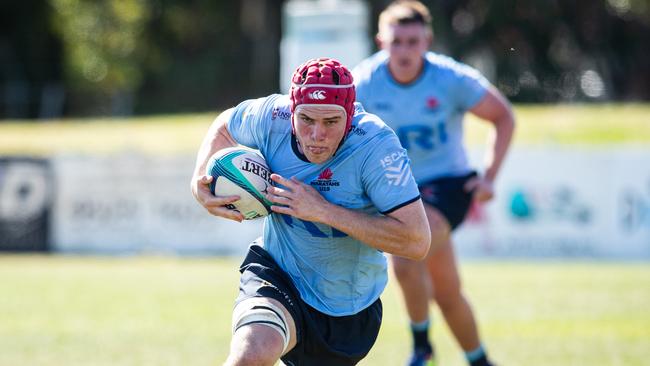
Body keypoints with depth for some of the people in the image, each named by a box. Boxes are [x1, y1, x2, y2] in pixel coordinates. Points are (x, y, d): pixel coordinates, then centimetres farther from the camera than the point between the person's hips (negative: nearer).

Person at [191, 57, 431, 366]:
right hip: (276, 275, 0)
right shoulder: (272, 118, -17)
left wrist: (323, 211, -33)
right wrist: (200, 182, -11)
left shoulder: (374, 146, -26)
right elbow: (224, 126, 9)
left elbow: (417, 241, -32)